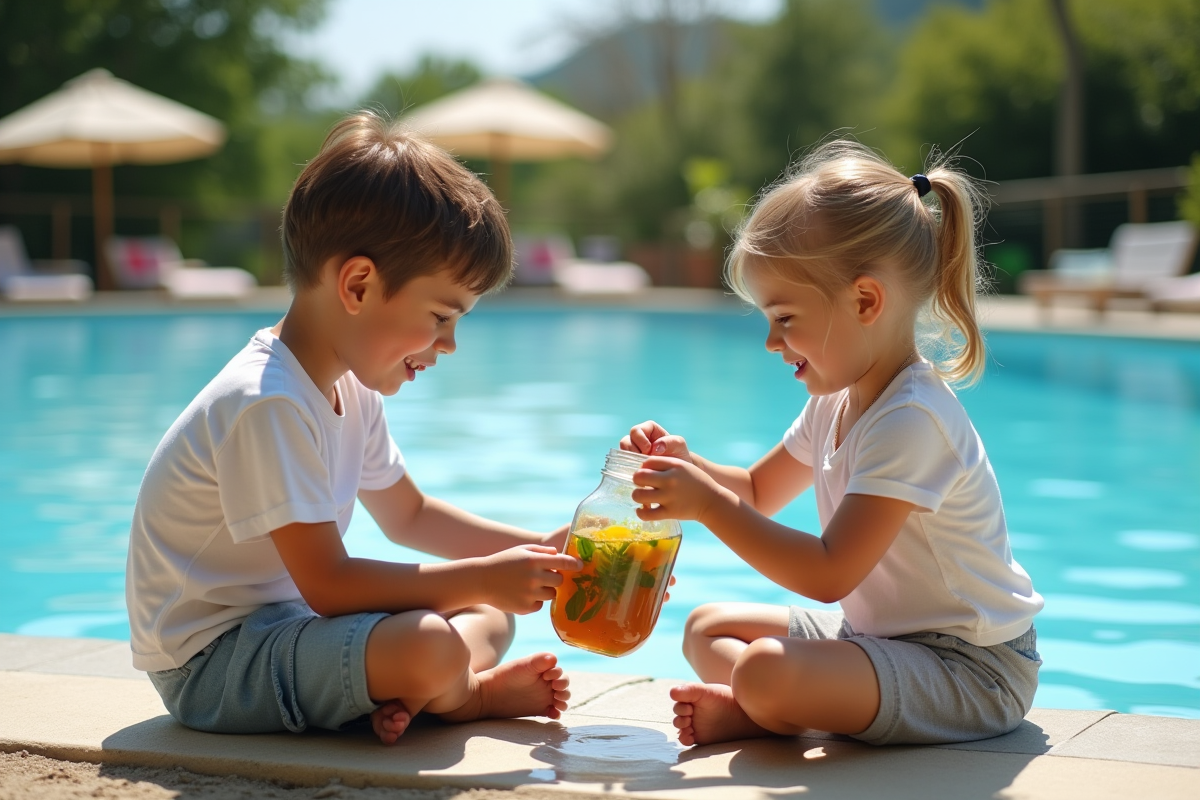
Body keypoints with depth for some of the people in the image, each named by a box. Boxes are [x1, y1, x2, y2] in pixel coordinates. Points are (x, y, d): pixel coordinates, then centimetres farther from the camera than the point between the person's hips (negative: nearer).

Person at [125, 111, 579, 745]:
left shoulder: (349, 391, 7)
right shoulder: (266, 406, -26)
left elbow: (407, 516, 19)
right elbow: (329, 584, -27)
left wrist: (539, 549, 8)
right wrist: (481, 577, -22)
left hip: (282, 623, 10)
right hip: (212, 662, -10)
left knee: (490, 618, 14)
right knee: (430, 647, -33)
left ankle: (410, 692, -12)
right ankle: (461, 693, -1)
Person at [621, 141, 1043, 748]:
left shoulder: (910, 420, -25)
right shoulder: (837, 400, 6)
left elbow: (830, 574, -29)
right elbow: (759, 491, 21)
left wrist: (708, 504, -25)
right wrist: (690, 466, 0)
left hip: (971, 671, -10)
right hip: (884, 631, 10)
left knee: (764, 671, -34)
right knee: (708, 628, 15)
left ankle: (752, 711, -1)